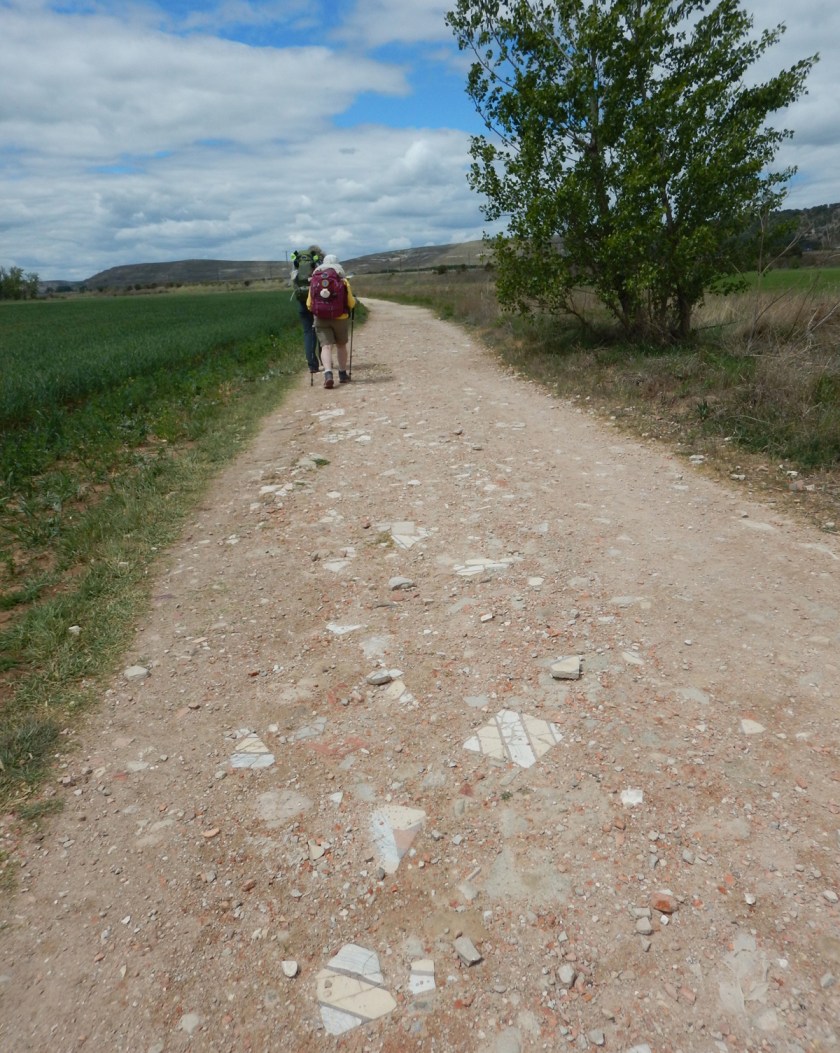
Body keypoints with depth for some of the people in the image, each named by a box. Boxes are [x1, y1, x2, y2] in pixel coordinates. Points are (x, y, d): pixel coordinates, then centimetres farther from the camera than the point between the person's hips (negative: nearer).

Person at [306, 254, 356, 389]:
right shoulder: (343, 282, -3)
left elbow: (309, 305, 2)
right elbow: (351, 303, -2)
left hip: (321, 319, 0)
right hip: (341, 318, 0)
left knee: (326, 347, -5)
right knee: (341, 345, 17)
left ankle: (328, 373, -27)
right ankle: (343, 374, 26)